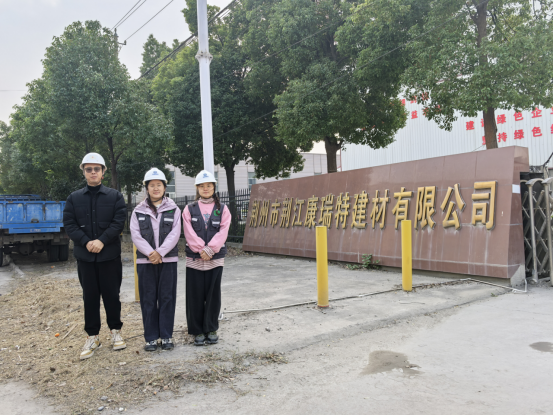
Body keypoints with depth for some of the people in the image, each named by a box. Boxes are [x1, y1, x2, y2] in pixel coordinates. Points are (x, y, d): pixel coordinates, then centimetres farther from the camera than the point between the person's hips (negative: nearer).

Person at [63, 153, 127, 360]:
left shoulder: (115, 196, 2)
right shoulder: (74, 198, 7)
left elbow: (119, 221, -7)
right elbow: (69, 224, 0)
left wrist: (102, 240, -18)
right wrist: (86, 242, -15)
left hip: (110, 254, -1)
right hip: (85, 255, 2)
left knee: (112, 294, 6)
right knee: (90, 296, 8)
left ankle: (115, 331, 23)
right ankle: (92, 336, 19)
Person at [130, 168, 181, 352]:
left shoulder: (173, 210, 5)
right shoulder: (138, 211, 7)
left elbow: (175, 234, -4)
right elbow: (135, 235, -2)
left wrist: (160, 252, -15)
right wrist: (150, 253, -15)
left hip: (168, 260, -1)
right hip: (145, 261, 1)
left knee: (167, 298, 4)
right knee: (148, 299, 5)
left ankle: (166, 336, 14)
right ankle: (151, 337, 15)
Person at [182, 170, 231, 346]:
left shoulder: (222, 210, 6)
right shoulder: (189, 210, 5)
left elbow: (223, 232, -6)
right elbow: (190, 234, -6)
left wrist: (210, 249, -16)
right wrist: (201, 250, -16)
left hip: (216, 260, 0)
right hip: (194, 260, 0)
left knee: (213, 295, 6)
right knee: (195, 296, 3)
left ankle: (211, 329, 20)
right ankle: (197, 331, 16)